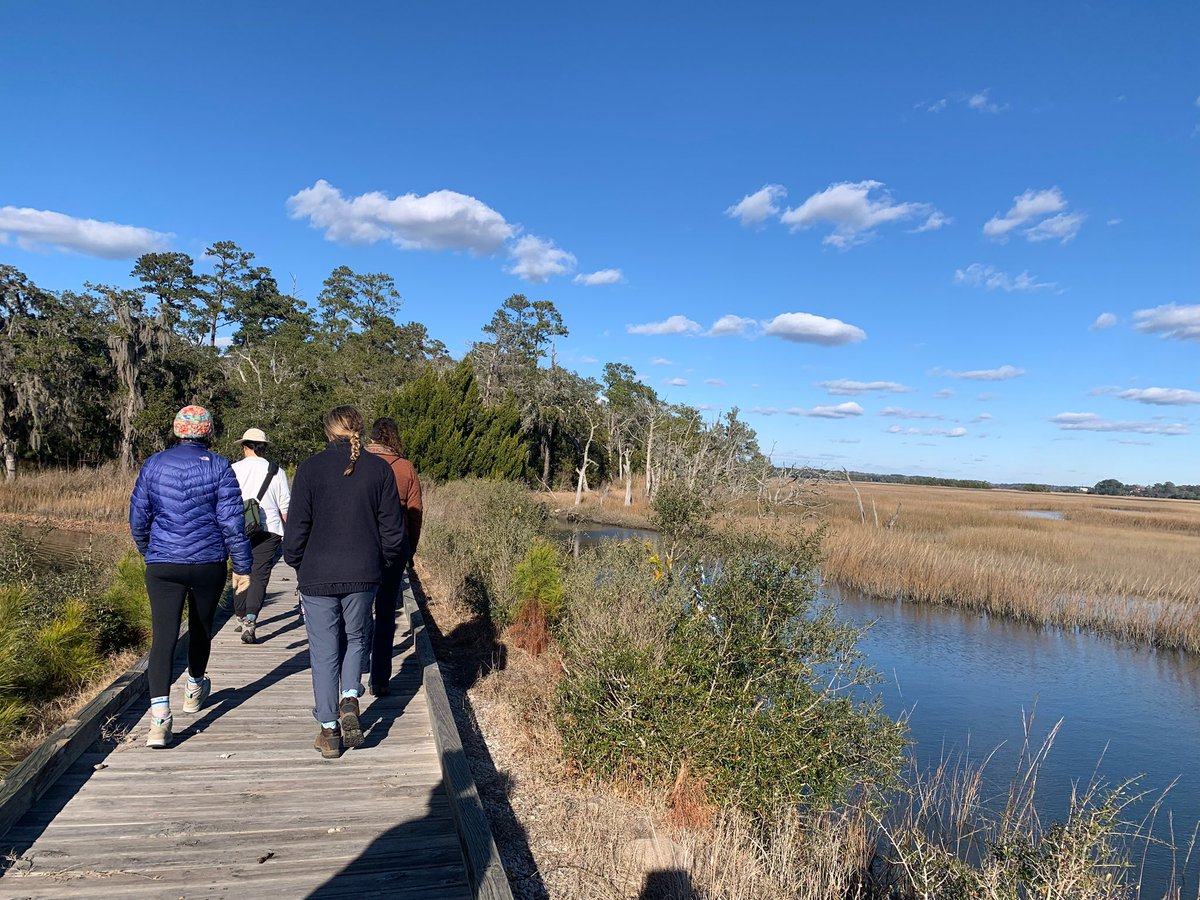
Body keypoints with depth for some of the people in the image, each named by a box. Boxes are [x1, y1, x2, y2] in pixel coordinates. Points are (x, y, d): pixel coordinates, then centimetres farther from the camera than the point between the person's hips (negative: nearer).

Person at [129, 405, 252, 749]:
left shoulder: (154, 465, 4)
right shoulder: (219, 467, -5)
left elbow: (137, 519, 10)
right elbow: (232, 521, -8)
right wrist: (242, 565, -1)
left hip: (162, 565, 1)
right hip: (208, 564, -1)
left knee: (163, 637, -3)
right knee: (201, 627, 20)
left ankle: (159, 718, -15)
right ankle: (195, 690, 41)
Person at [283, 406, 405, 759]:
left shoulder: (310, 468, -6)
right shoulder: (379, 468, -2)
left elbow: (296, 525, -5)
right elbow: (392, 526, 0)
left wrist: (295, 561, 12)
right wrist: (389, 560, 16)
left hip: (318, 575, -1)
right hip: (363, 573, 1)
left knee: (324, 650, 9)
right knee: (356, 637, 23)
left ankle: (329, 730, 15)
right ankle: (349, 698, 4)